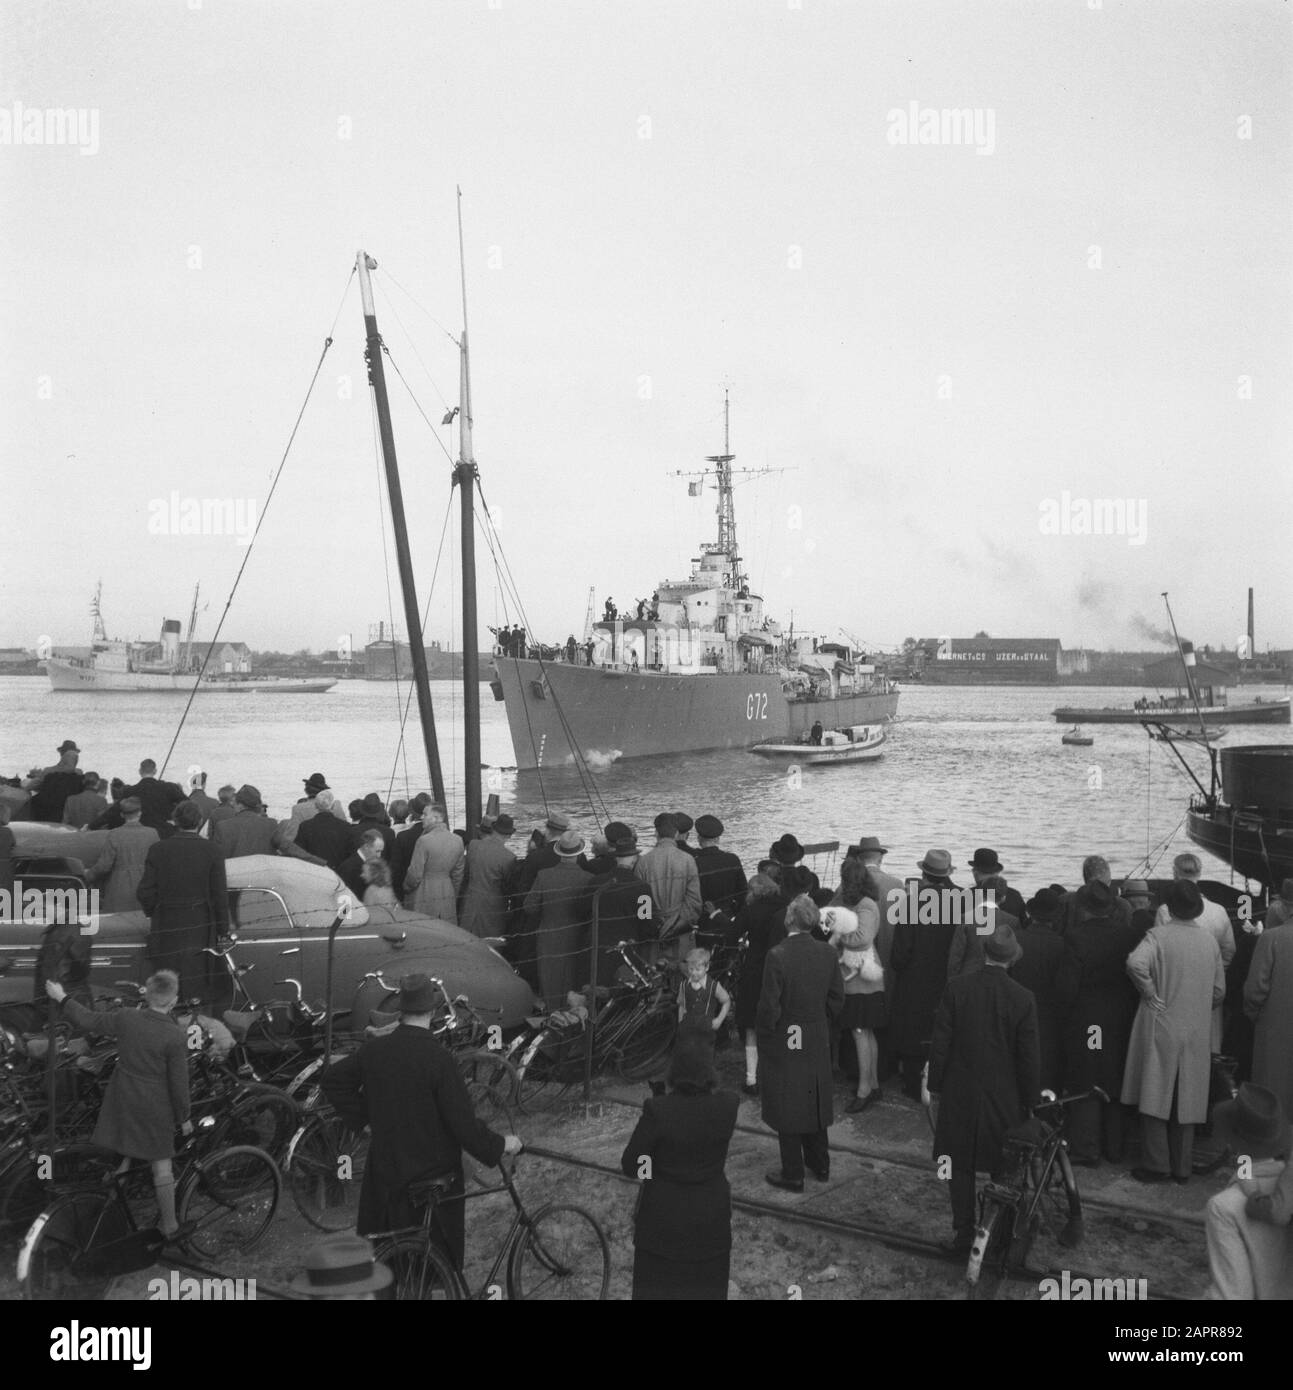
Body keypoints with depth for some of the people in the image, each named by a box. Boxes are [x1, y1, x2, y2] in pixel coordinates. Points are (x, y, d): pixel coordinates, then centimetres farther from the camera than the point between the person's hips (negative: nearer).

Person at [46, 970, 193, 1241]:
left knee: (125, 1154, 27)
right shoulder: (175, 1035, -21)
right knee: (161, 1164, 10)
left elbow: (87, 1020, 0)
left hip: (123, 1103, 3)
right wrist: (183, 1117, -1)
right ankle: (168, 1223, 22)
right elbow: (179, 1082, -14)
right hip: (156, 1107, -3)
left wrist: (61, 997, 15)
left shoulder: (126, 1019, -12)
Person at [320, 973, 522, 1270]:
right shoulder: (438, 1059, -21)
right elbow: (463, 1124, -19)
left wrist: (361, 1117, 15)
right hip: (431, 1174, -5)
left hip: (383, 1172, 5)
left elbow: (331, 1080, 11)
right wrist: (500, 1145, -4)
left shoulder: (375, 1049, -4)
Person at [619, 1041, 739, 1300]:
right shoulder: (727, 1106, -16)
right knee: (706, 1288, 21)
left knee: (655, 1289, 17)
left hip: (663, 1217, -2)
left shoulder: (657, 1110, -23)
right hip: (711, 1217, 2)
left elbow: (629, 1165, -13)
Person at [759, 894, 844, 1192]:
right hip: (818, 1042, 5)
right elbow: (837, 998, 2)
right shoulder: (828, 953, -7)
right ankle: (820, 1164, 34)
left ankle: (793, 1175, 17)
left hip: (783, 1044, -5)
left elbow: (769, 1006, -19)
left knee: (786, 1106, 8)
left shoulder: (777, 956, -22)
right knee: (814, 1101, 21)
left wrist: (763, 1036, -3)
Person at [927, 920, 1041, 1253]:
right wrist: (1031, 1101, 6)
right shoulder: (1023, 999, -11)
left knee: (960, 1166, 12)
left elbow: (940, 1043, -6)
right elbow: (1029, 1059, -5)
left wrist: (935, 1084, 5)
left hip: (959, 1093, 1)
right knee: (1002, 1169, 12)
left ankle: (963, 1234, 18)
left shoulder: (956, 988, -10)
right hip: (1004, 1098, 0)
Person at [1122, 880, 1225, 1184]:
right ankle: (1182, 1167, 18)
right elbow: (1219, 989, 8)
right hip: (1197, 1034, 4)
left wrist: (1150, 993, -15)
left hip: (1161, 1028, -4)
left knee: (1155, 1098, 4)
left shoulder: (1158, 935, -12)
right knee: (1186, 1101, 11)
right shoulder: (1210, 940, 1)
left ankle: (1156, 1165, 6)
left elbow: (1136, 963, -30)